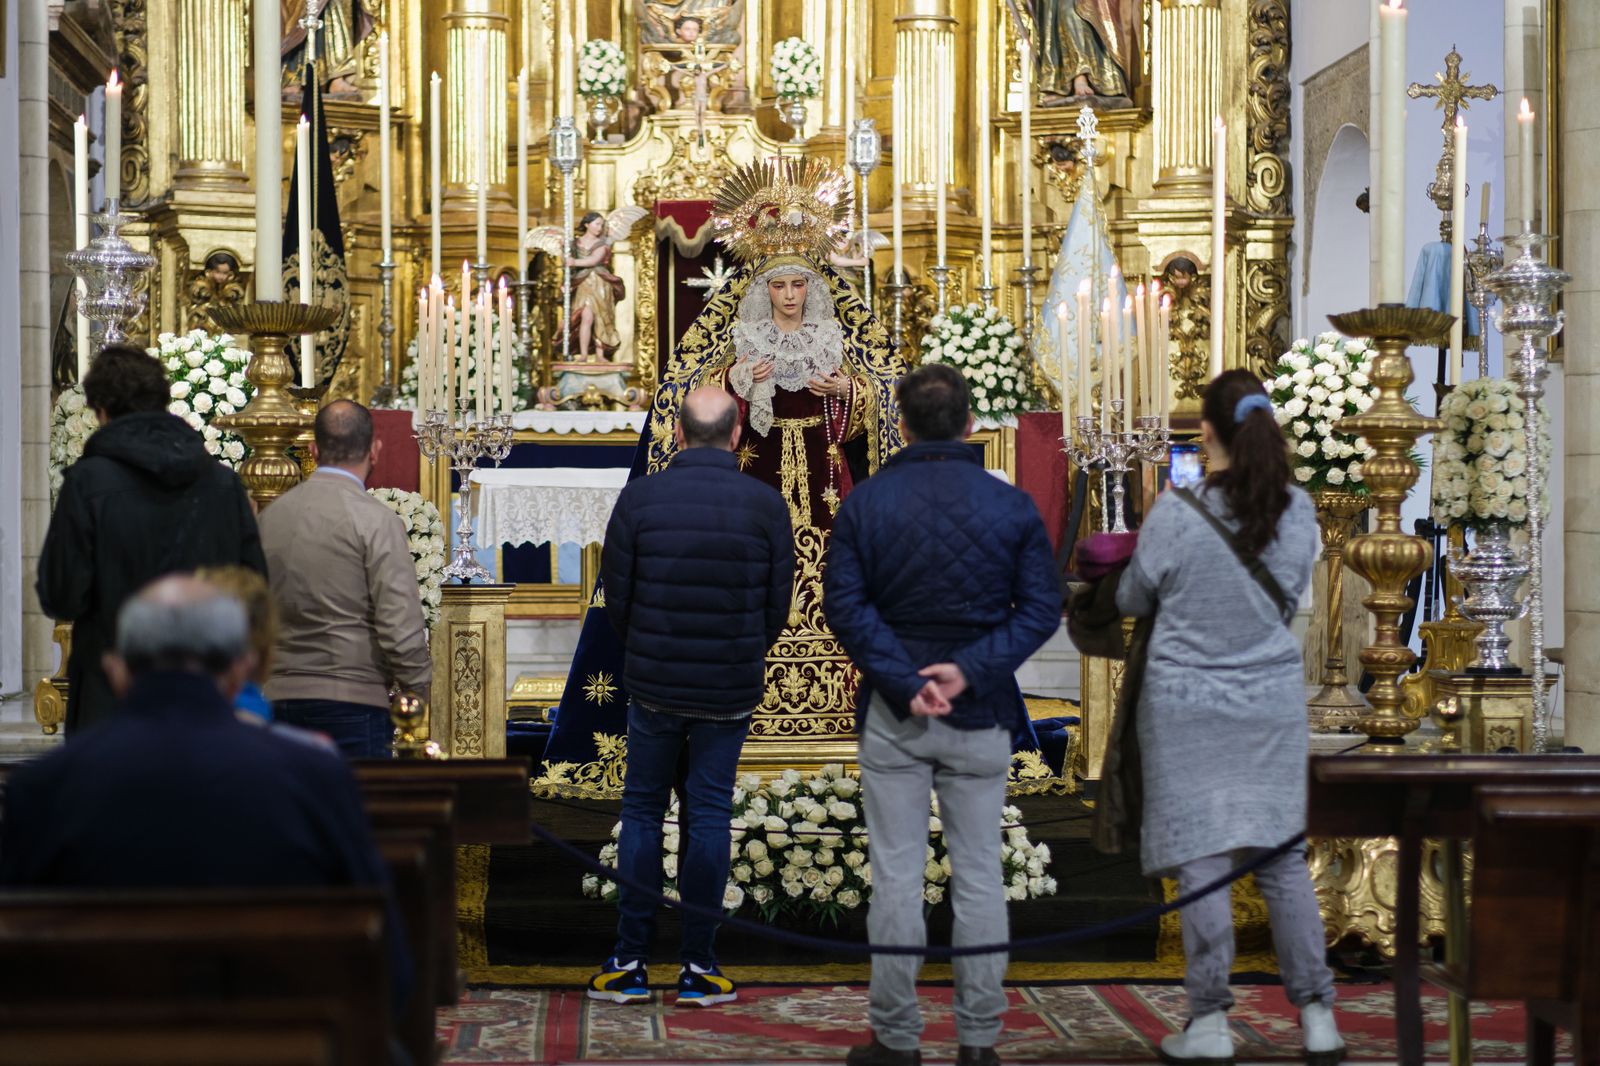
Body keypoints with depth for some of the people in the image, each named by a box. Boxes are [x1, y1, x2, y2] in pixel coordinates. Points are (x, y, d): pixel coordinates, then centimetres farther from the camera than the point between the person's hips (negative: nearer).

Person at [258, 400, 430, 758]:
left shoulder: (271, 514, 7)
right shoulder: (376, 521, -9)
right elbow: (401, 628, -12)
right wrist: (424, 688, 1)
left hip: (280, 697, 6)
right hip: (353, 700, -5)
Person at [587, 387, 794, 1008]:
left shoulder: (640, 498, -7)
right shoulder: (765, 505, -5)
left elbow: (615, 596, 0)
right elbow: (777, 607, 1)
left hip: (653, 684, 0)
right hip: (731, 693, 0)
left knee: (642, 812, 9)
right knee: (709, 816, 6)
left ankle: (630, 963, 10)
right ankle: (698, 967, 8)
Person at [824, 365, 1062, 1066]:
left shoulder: (865, 503, -2)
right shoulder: (1012, 506, -1)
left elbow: (844, 604, -9)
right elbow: (1041, 607, -6)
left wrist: (905, 683, -12)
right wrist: (971, 670, -12)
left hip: (892, 717, 0)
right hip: (981, 717, 1)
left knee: (896, 875, 5)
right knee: (979, 876, 7)